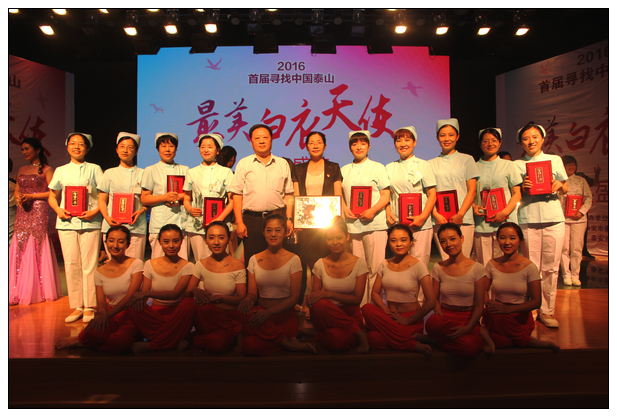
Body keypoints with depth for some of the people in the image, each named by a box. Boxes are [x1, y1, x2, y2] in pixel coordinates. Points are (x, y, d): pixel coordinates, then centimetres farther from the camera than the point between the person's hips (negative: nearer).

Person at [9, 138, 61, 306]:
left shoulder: (46, 170, 0)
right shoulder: (22, 170, 19)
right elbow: (16, 191, 18)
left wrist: (32, 196, -14)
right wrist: (18, 198, -2)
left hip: (39, 211, -6)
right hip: (22, 212, 6)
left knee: (37, 248, -4)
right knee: (19, 249, 0)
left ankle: (39, 290, 5)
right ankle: (19, 292, 3)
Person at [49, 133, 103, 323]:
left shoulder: (94, 169, 7)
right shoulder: (61, 171, 15)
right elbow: (52, 196, 17)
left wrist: (95, 211, -12)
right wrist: (58, 210, -2)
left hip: (90, 222, -2)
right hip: (67, 222, 3)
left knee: (89, 264, -3)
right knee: (71, 265, 3)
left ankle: (89, 307, 7)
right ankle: (76, 307, 13)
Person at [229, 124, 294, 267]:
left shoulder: (283, 164, 12)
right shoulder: (244, 164, 7)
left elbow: (289, 195, 11)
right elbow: (237, 195, 3)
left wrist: (289, 219, 3)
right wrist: (239, 223, -5)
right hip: (252, 219, -1)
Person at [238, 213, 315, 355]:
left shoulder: (293, 260, -1)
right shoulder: (255, 259, 10)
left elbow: (294, 297, -5)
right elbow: (252, 292, 10)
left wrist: (269, 312, -21)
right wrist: (248, 299, -16)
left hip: (285, 318, -4)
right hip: (261, 314, 4)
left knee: (249, 346, -28)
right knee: (246, 314, -32)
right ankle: (288, 343, -12)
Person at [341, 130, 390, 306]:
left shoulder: (378, 168, 7)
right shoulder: (344, 170, 15)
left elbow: (386, 196, 2)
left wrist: (373, 210, -14)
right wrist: (344, 209, -3)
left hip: (375, 225, -3)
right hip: (352, 225, 3)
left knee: (375, 268, -4)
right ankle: (360, 306, 16)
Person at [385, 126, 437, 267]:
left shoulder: (423, 165, 3)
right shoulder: (389, 167, 13)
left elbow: (432, 195, -1)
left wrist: (423, 217, -13)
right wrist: (388, 212, -2)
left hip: (420, 224, -3)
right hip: (397, 224, 3)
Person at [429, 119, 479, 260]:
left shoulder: (467, 160, 10)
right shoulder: (431, 163, 13)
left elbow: (472, 191, 3)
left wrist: (460, 214, -10)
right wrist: (436, 215, -8)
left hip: (463, 219, -1)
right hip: (439, 220, 1)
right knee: (446, 260, -1)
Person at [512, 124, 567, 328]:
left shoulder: (555, 160, 13)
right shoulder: (517, 165, 9)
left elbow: (565, 189, 17)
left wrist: (560, 185, -4)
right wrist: (523, 188, -11)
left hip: (554, 219, 1)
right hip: (528, 219, -1)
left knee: (551, 267, 2)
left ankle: (547, 310, 13)